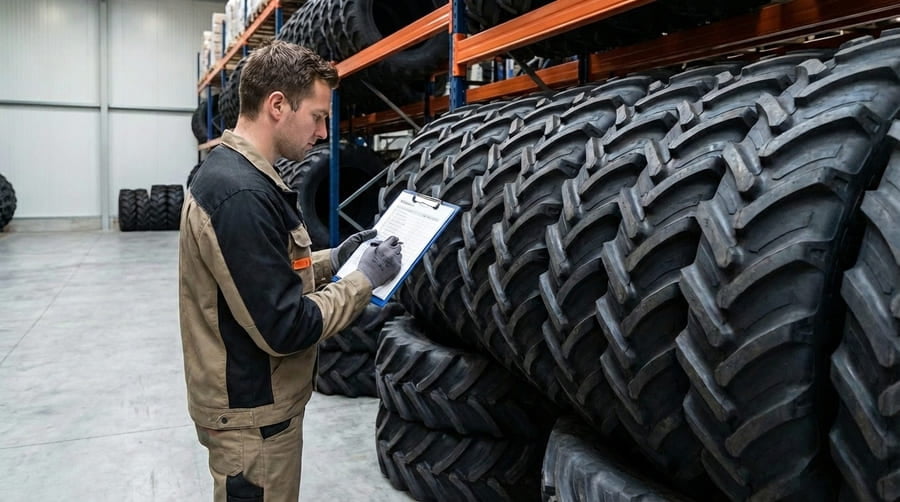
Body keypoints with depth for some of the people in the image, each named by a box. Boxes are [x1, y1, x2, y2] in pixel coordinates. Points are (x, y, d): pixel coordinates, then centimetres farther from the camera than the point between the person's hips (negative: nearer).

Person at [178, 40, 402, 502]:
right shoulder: (243, 194, -27)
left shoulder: (230, 170, 5)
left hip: (252, 398, 10)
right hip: (253, 414, -9)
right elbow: (284, 328, -27)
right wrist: (363, 279, -16)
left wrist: (332, 260, 5)